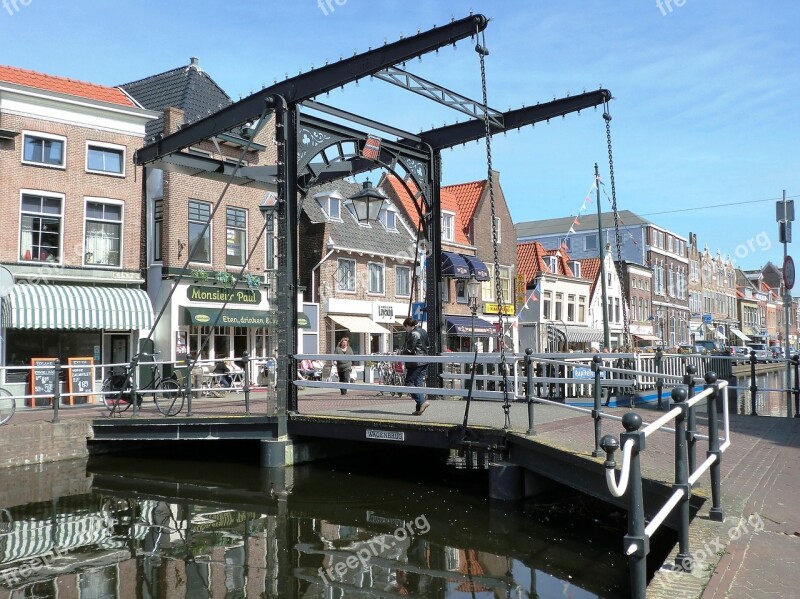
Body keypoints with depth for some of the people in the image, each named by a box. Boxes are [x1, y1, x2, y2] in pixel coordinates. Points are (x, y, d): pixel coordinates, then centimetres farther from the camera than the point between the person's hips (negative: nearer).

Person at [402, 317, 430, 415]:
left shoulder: (413, 334, -14)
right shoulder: (423, 331, 14)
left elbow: (410, 350, -16)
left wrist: (402, 355, 3)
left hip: (415, 363, -9)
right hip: (424, 362, 9)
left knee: (409, 382, -2)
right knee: (418, 383, 9)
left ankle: (422, 402, -14)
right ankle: (419, 408, 7)